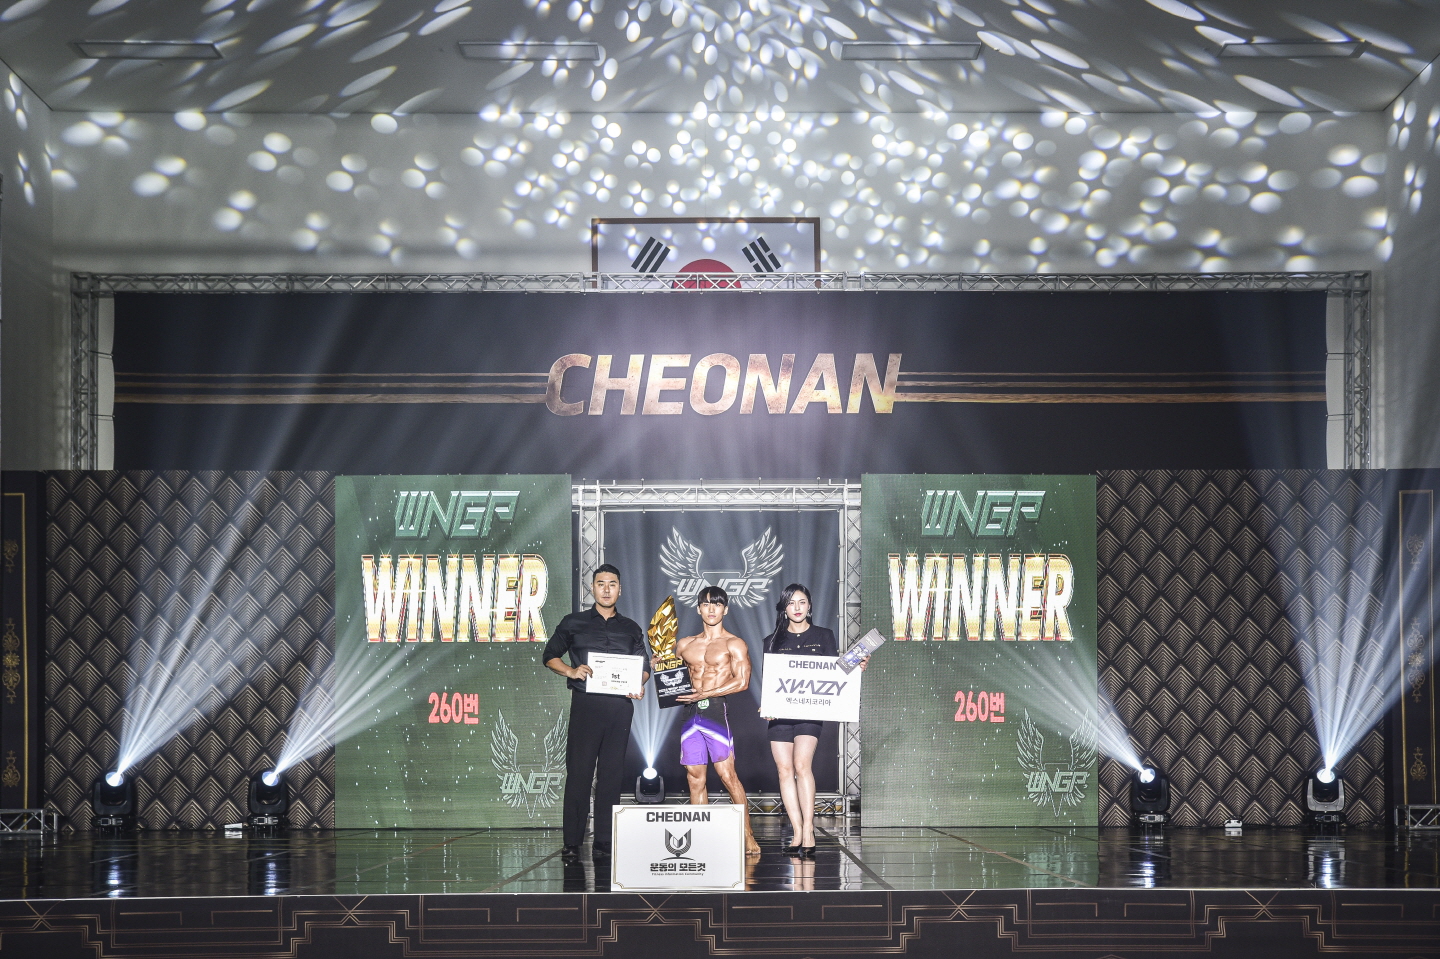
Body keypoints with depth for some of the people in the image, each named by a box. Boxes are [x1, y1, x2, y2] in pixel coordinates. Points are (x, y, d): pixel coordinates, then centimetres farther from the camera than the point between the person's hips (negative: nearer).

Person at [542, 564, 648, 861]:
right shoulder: (574, 623, 11)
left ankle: (603, 841, 4)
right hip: (585, 703, -2)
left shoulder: (631, 629, 17)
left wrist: (639, 686, -3)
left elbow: (644, 667, 18)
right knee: (579, 771, -6)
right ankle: (572, 842, -5)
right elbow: (549, 655, 10)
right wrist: (571, 671, -9)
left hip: (619, 705, 2)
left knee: (612, 772, 1)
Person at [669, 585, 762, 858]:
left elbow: (742, 682, -7)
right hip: (691, 713, 5)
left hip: (716, 710, -5)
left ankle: (748, 835, -3)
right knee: (694, 776, 2)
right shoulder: (684, 644, 18)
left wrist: (704, 694, -13)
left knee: (727, 774, -9)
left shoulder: (734, 644, 2)